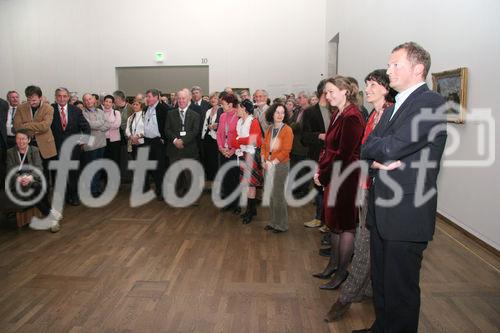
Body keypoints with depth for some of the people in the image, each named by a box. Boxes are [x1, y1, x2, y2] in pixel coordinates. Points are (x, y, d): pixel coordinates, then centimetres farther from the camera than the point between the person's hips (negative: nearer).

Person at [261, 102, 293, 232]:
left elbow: (286, 150, -13)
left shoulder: (287, 130, -8)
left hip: (281, 165, -6)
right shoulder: (269, 130, 10)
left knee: (278, 194, -1)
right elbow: (264, 146, 10)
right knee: (271, 194, 10)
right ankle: (273, 222, 24)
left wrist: (273, 162, -16)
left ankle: (281, 224, 13)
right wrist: (264, 161, -5)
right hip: (269, 166, 6)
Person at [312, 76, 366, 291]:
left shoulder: (352, 117, -18)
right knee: (333, 222, 17)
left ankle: (342, 272, 18)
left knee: (345, 224, 3)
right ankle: (333, 264, 32)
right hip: (333, 177, 9)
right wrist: (320, 169, 1)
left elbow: (344, 154, -21)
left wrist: (324, 175, -13)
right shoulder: (338, 114, 11)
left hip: (346, 178, -9)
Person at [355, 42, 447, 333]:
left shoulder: (431, 102, -12)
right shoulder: (394, 107, 16)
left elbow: (392, 147, -23)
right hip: (382, 210, 8)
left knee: (400, 289, 5)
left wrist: (377, 147, -2)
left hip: (407, 214, -8)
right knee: (380, 282, 21)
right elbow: (366, 149, 7)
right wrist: (383, 154, -13)